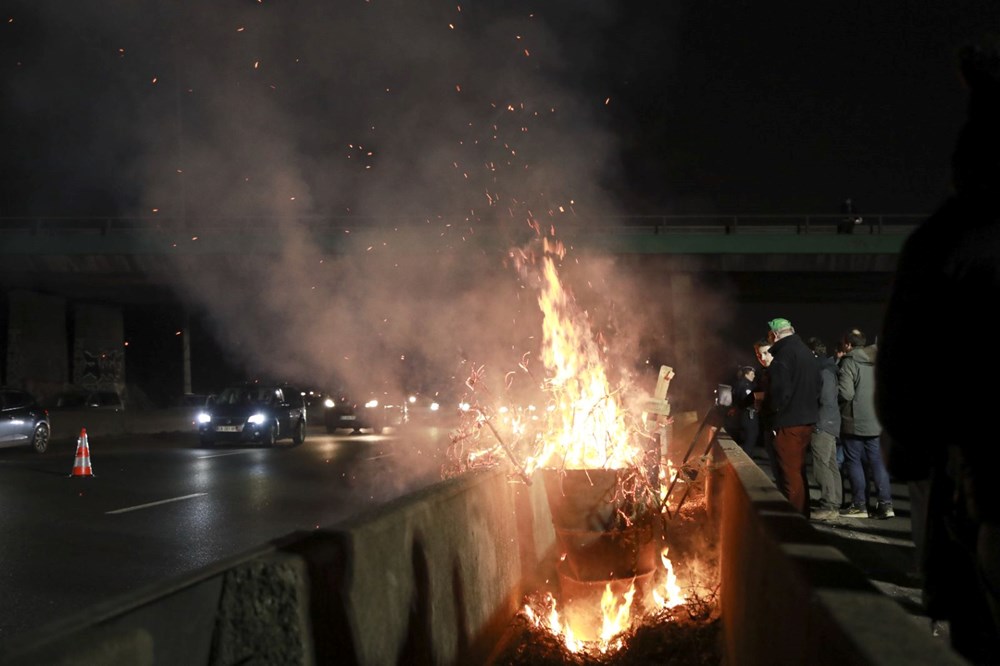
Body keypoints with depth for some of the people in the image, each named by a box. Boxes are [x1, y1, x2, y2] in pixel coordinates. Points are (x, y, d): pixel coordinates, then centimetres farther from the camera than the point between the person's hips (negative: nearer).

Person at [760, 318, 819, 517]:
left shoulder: (784, 354, -15)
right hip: (807, 419, 9)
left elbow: (780, 391, -21)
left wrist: (770, 411, -6)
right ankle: (802, 514, 24)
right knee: (798, 470, 18)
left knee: (789, 473, -5)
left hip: (789, 423, -9)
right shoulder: (807, 353, 15)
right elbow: (816, 388, 20)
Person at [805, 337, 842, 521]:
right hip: (830, 424, 10)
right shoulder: (827, 369, 17)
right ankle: (835, 504, 16)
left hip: (822, 425, -10)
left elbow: (826, 400, -20)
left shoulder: (824, 371, -13)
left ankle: (828, 506, -10)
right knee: (831, 465, 11)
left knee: (821, 466, -10)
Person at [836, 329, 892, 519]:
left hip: (854, 422, -6)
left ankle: (860, 505, 4)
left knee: (854, 462, 3)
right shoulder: (877, 361, 7)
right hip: (876, 421, 6)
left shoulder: (849, 362, -13)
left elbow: (845, 394, -19)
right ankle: (885, 503, 4)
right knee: (877, 461, 9)